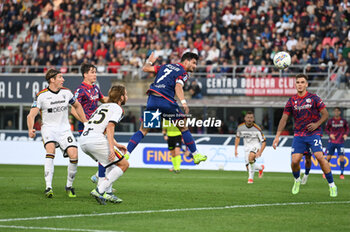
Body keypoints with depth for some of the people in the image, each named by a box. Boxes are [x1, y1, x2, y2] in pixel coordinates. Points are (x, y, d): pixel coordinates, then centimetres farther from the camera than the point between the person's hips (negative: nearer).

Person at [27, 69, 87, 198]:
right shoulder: (42, 95, -7)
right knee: (50, 149, -32)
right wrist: (30, 129, -30)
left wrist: (85, 122, 21)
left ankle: (69, 186, 5)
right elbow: (31, 115, -11)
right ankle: (48, 187, -32)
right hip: (49, 128, -3)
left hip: (64, 129, 3)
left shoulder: (66, 93, 5)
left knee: (73, 154, -17)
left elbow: (77, 106, 24)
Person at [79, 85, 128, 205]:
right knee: (124, 164, -2)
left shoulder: (103, 106, 28)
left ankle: (107, 193, 15)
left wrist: (116, 144, 35)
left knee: (112, 163, 26)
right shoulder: (117, 108, 2)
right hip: (95, 140, -9)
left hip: (83, 140, 9)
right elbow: (110, 128, -13)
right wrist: (111, 148, -20)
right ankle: (99, 190, -13)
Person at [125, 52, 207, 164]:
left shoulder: (166, 66, 22)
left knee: (143, 130, 11)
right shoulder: (183, 73, 3)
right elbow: (178, 87, -17)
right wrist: (183, 102, -31)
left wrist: (149, 61, 43)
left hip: (152, 99, 6)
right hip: (165, 101, -6)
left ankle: (126, 154, -1)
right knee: (183, 127, 9)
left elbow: (145, 69, 21)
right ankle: (195, 155, 11)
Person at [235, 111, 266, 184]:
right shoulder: (240, 127, -7)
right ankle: (260, 167, 32)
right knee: (249, 167, -2)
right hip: (247, 147, 5)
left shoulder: (257, 129, -19)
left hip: (256, 145, -5)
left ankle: (251, 178, -24)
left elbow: (264, 142, -13)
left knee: (251, 157, -36)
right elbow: (237, 137, 12)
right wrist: (236, 149, 6)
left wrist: (260, 152, -25)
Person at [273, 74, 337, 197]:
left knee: (319, 157, -21)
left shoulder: (313, 98, -2)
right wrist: (277, 136, -2)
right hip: (299, 135, 3)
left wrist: (317, 124, -15)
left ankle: (332, 185, -10)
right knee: (295, 160, -10)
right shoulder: (291, 101, 5)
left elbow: (325, 114, 2)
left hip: (314, 133, -2)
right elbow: (284, 119, 6)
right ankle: (297, 181, 22)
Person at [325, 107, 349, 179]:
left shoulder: (343, 121, 1)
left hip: (340, 142, 0)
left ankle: (342, 173, 0)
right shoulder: (330, 121, 1)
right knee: (328, 157, 0)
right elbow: (326, 129, 9)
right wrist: (330, 134, -9)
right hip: (332, 141, 0)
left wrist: (346, 134, -7)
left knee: (341, 157, -9)